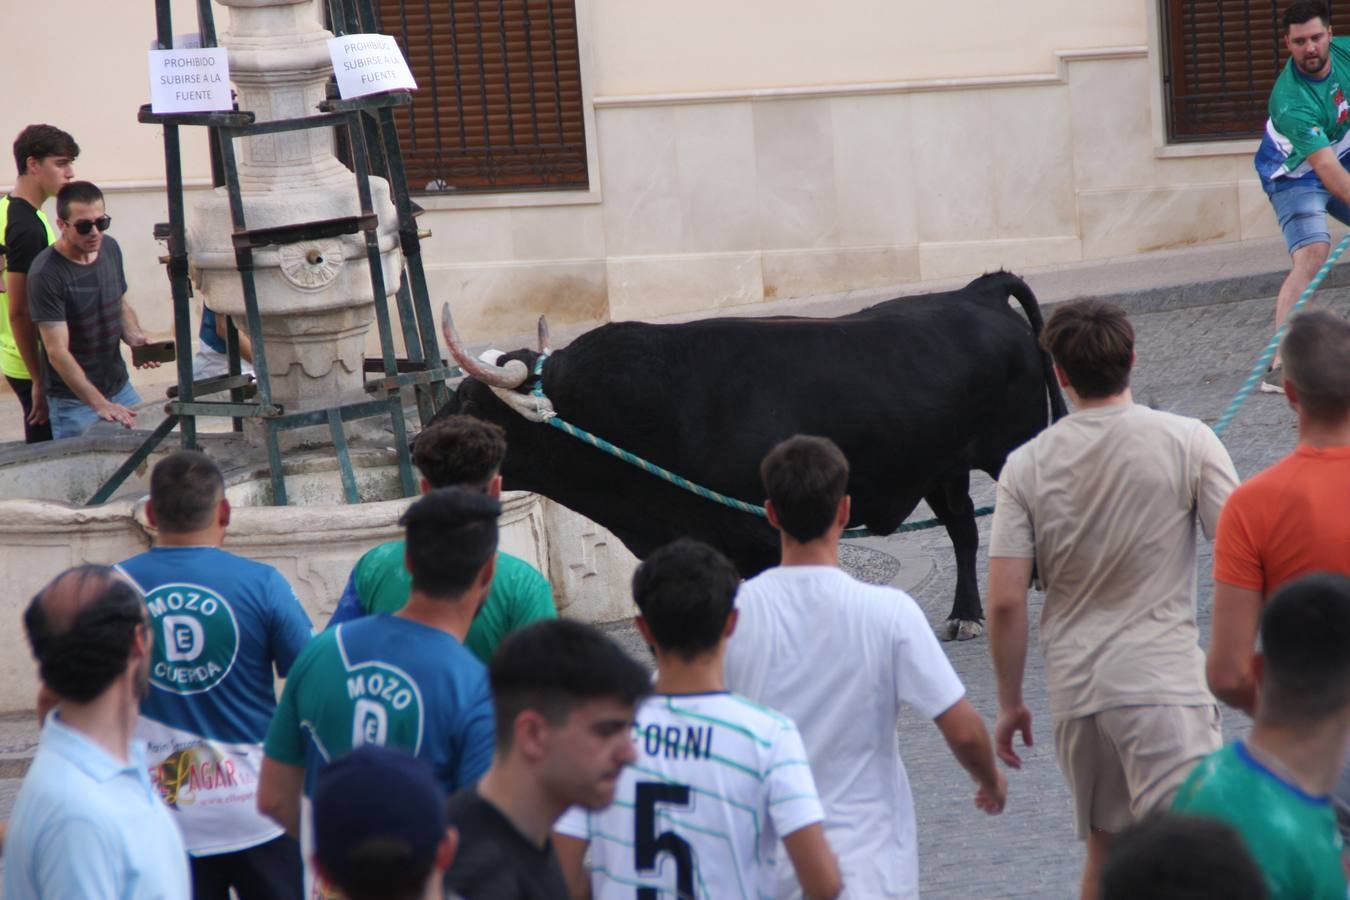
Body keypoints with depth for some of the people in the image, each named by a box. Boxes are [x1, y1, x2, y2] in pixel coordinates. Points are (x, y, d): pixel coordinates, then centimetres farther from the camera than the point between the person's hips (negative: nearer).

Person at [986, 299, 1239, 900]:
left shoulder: (1027, 465, 1)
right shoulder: (1188, 443, -5)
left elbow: (1005, 602, -2)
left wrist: (1009, 703, 10)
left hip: (1074, 692, 4)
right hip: (1164, 681, -4)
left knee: (1106, 852, 19)